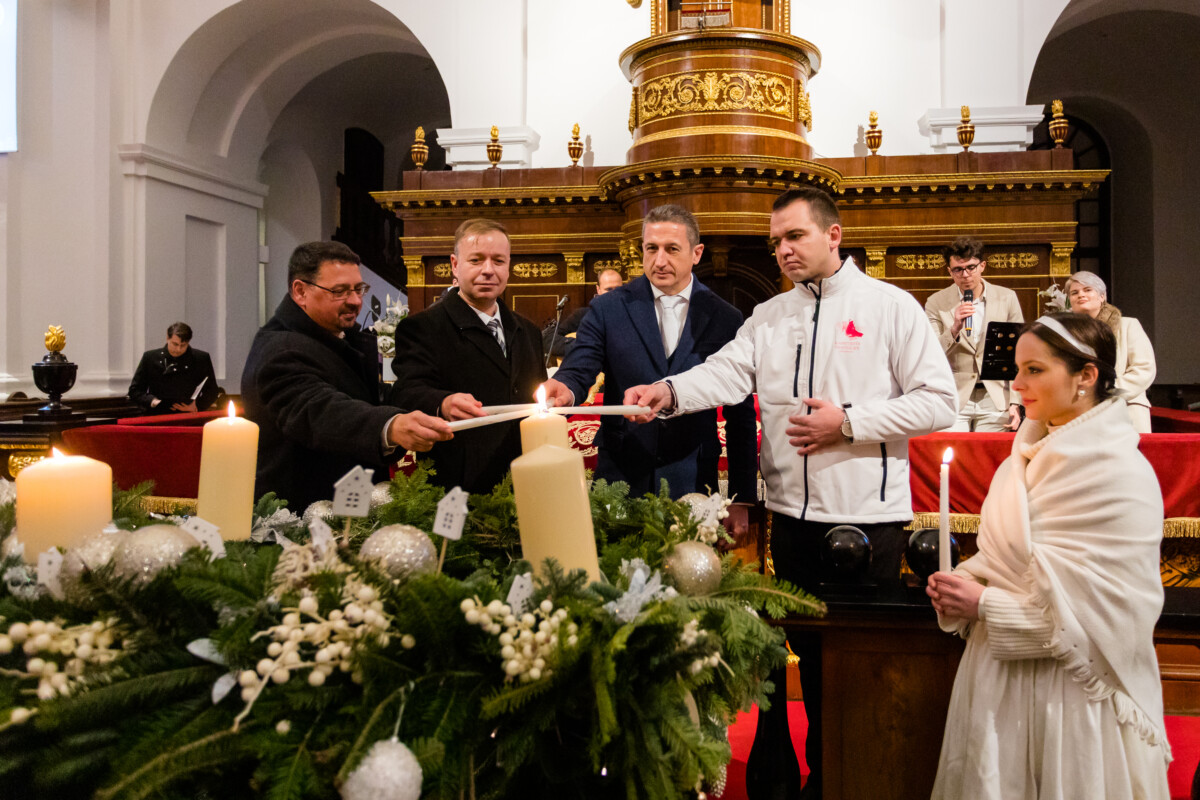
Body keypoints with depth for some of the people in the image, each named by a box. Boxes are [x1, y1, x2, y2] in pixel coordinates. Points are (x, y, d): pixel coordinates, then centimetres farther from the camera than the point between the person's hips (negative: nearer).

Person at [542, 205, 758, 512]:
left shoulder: (726, 319, 0)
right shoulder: (608, 309, 1)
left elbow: (741, 414, 2)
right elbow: (578, 369, -7)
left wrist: (742, 499, 1)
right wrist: (564, 389, -33)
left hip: (693, 487, 0)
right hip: (619, 482, 0)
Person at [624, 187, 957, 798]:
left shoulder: (891, 306, -3)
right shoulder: (768, 317, 9)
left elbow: (938, 401, -7)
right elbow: (726, 373, -8)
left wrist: (849, 422, -15)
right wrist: (670, 390, -27)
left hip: (867, 517, -4)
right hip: (791, 514, 4)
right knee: (809, 650, 16)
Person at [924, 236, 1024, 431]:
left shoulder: (1007, 298, 5)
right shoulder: (936, 303, 0)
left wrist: (1015, 403, 0)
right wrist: (954, 328, -21)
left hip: (995, 400, 1)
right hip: (953, 401, -1)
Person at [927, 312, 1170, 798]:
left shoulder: (1123, 475, -16)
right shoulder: (1028, 456, 6)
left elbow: (1108, 609, -18)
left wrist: (984, 603, -18)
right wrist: (964, 582, -5)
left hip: (1068, 686, -7)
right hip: (999, 669, 7)